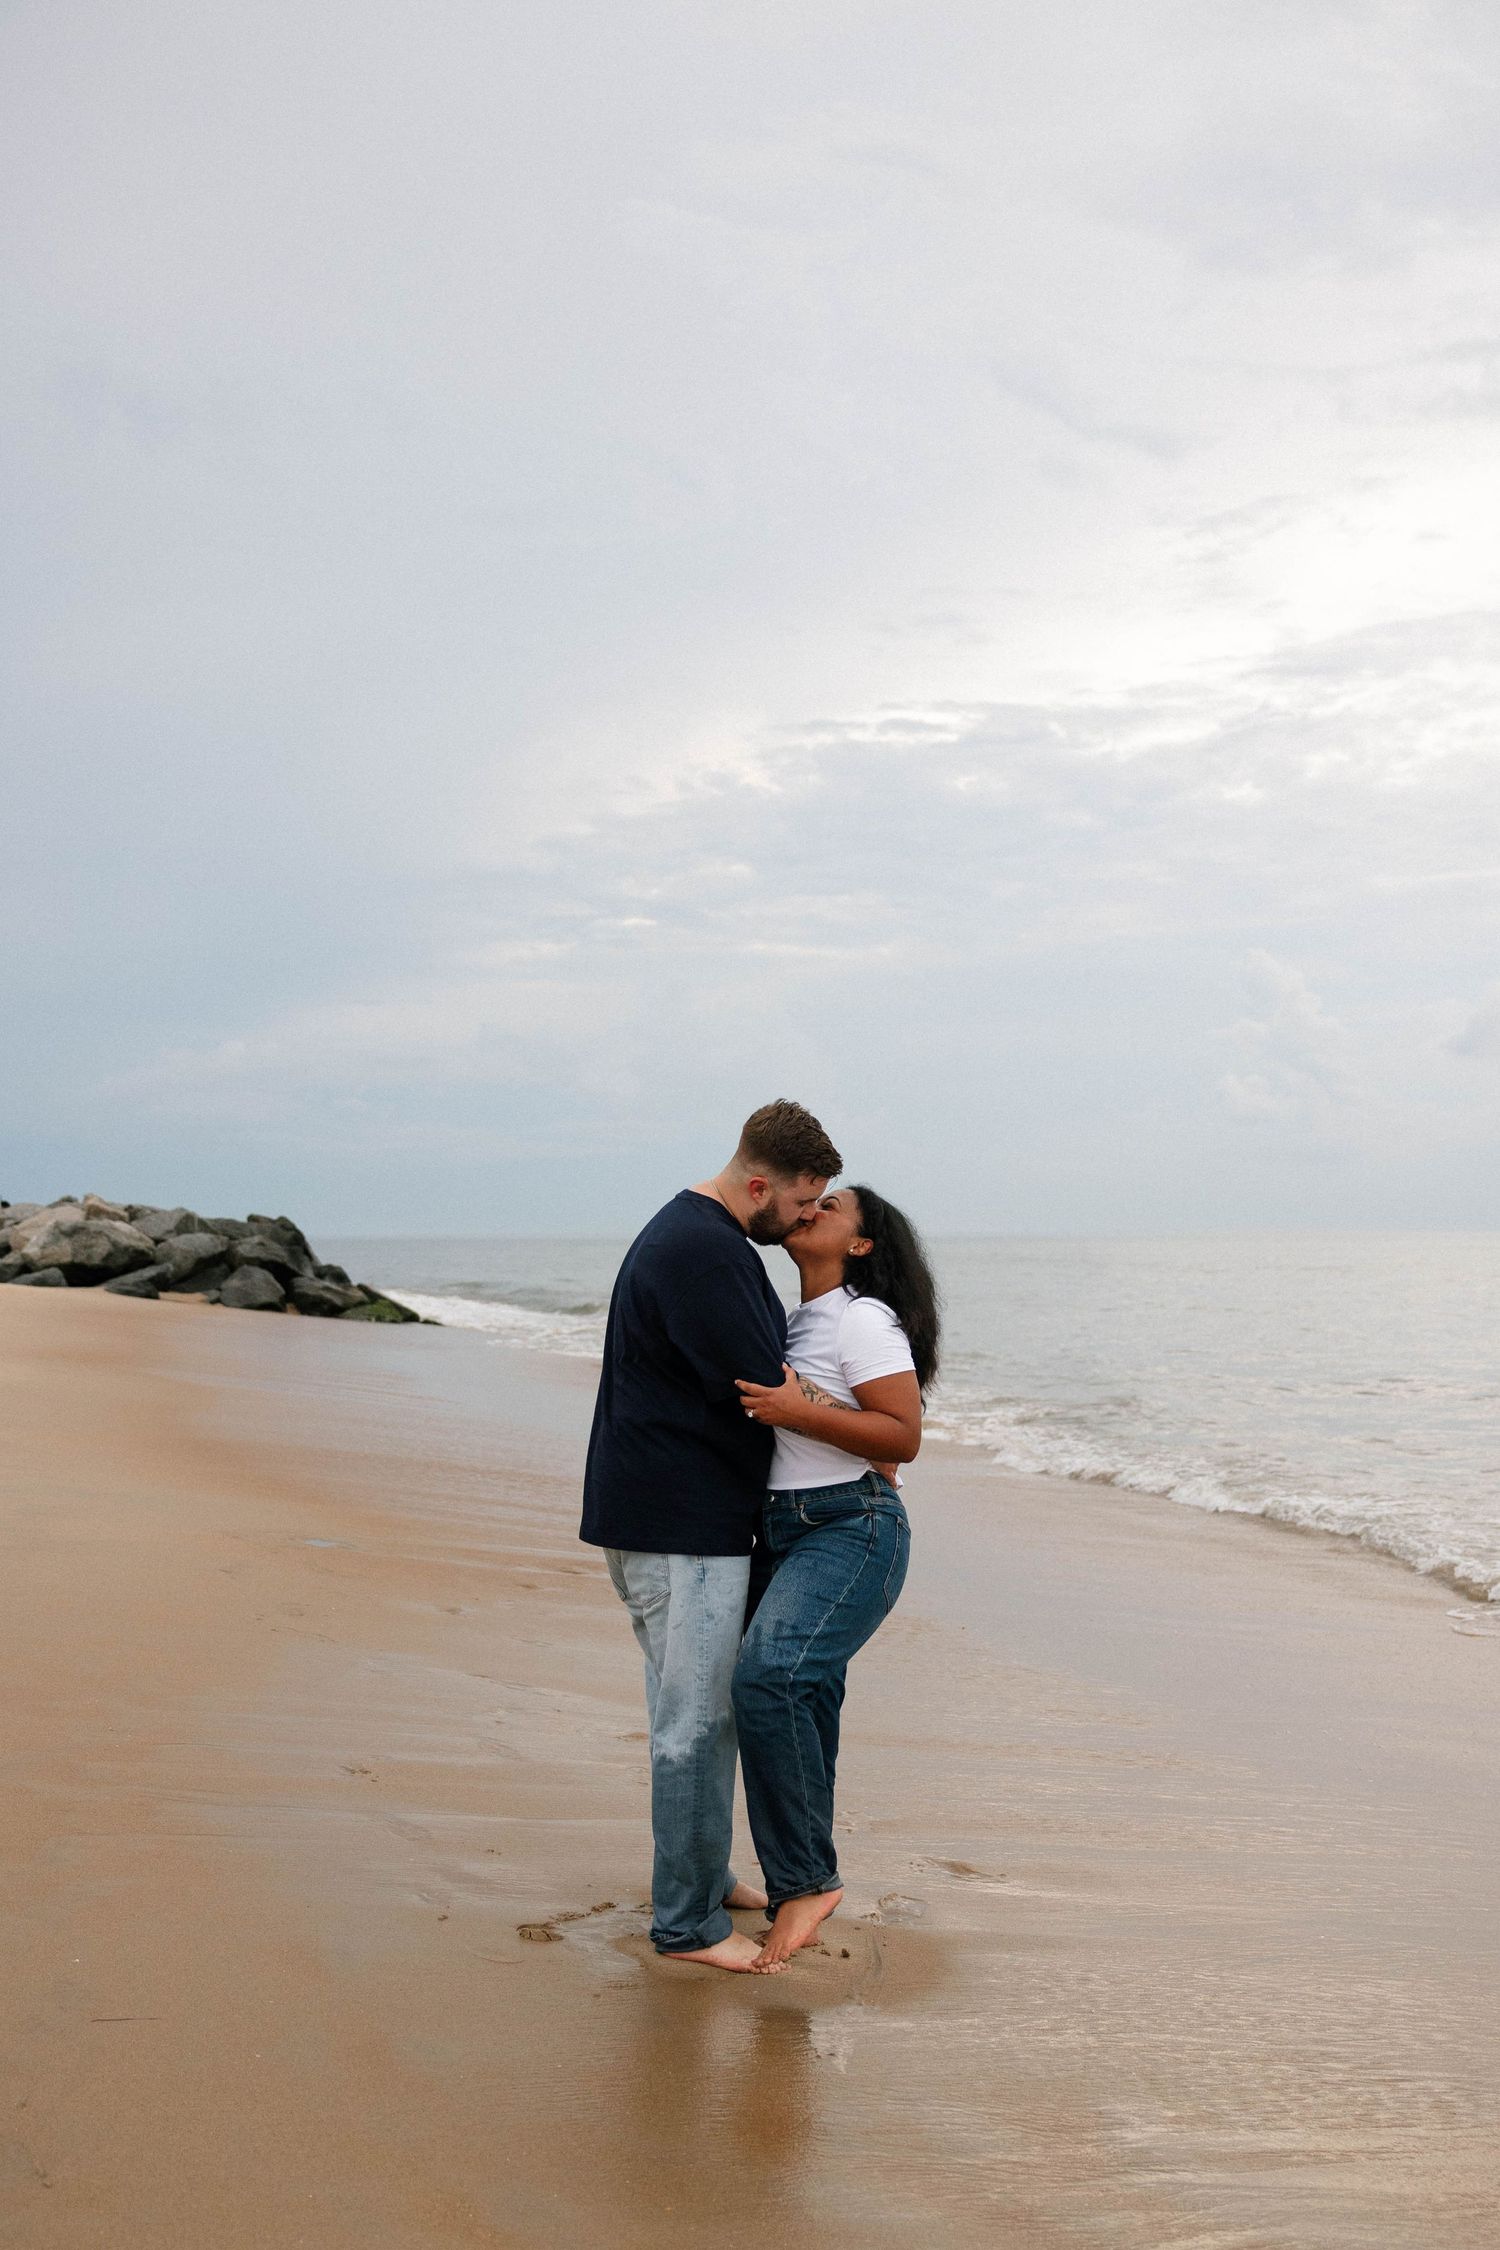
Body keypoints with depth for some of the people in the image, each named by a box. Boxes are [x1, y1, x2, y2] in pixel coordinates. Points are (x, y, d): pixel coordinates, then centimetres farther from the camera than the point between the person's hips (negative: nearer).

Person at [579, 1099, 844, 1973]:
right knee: (695, 1719, -4)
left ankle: (706, 1876, 32)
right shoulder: (699, 1251, -21)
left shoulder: (708, 1238, 14)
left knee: (706, 1708, 19)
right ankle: (688, 1923, 5)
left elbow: (748, 1370, 24)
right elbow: (764, 1390, -23)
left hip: (697, 1515, 11)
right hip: (678, 1525, -11)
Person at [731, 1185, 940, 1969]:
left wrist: (797, 1411, -21)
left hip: (850, 1533, -9)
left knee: (769, 1677, -26)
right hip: (783, 1535, 9)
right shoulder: (794, 1322, 18)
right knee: (799, 1709, 9)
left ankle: (807, 1879, -16)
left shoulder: (863, 1319, -8)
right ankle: (796, 1903, 16)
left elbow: (903, 1436, -14)